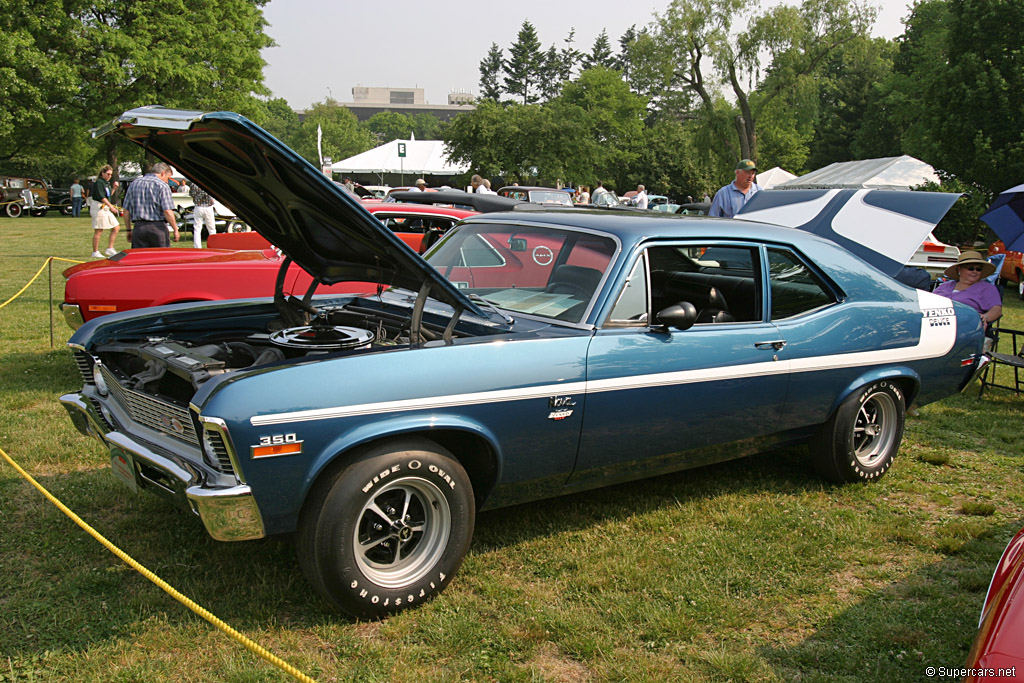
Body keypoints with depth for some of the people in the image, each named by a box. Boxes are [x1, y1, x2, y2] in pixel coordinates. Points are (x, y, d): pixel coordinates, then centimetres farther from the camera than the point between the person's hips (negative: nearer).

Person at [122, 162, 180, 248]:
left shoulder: (133, 184, 12)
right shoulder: (162, 186, -4)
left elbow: (126, 211, 12)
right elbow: (167, 212, -13)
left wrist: (129, 230, 18)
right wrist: (175, 229, -5)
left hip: (138, 227, 4)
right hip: (157, 228, -4)